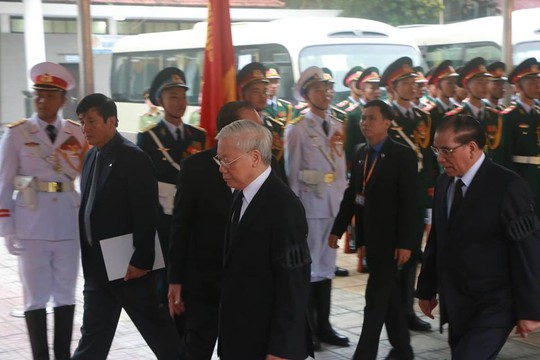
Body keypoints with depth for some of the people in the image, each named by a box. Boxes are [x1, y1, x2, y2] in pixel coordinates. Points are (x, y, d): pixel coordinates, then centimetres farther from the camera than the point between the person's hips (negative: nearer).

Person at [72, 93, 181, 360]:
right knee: (93, 333, 15)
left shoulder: (133, 157, -16)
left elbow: (146, 214, -18)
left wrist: (142, 260, -19)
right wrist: (88, 257, 13)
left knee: (155, 325, 6)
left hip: (127, 263, -8)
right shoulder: (92, 156, 10)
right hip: (97, 263, 8)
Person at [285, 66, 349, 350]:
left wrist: (344, 200, 8)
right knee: (308, 267, 0)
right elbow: (292, 172, -7)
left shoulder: (337, 127, 11)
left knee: (326, 266, 11)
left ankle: (323, 326, 19)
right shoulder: (297, 129, -6)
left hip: (334, 205, 6)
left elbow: (341, 168, 13)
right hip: (309, 205, -6)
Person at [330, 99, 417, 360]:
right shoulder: (361, 154, 9)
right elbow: (351, 194, 12)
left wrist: (405, 242, -19)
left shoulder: (402, 155, -10)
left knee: (376, 298, -7)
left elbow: (409, 202, -15)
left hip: (390, 238, -7)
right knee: (389, 296, 15)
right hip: (370, 236, 7)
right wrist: (338, 229, 7)